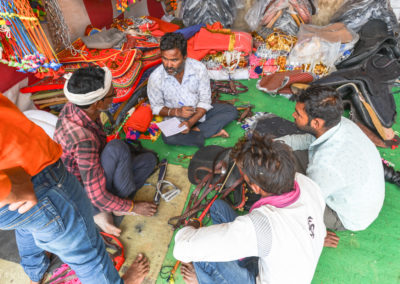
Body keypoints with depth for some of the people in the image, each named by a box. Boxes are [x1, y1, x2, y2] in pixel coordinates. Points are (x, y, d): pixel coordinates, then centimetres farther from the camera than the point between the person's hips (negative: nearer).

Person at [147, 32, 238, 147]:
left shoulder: (199, 68, -18)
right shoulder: (155, 77, -18)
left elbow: (205, 101, -13)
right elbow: (156, 107, -6)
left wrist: (191, 122, -27)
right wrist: (176, 112, -25)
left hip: (199, 112, 2)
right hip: (176, 118, -1)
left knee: (231, 111, -15)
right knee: (168, 137, -34)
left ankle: (196, 130, -22)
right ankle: (213, 132, -19)